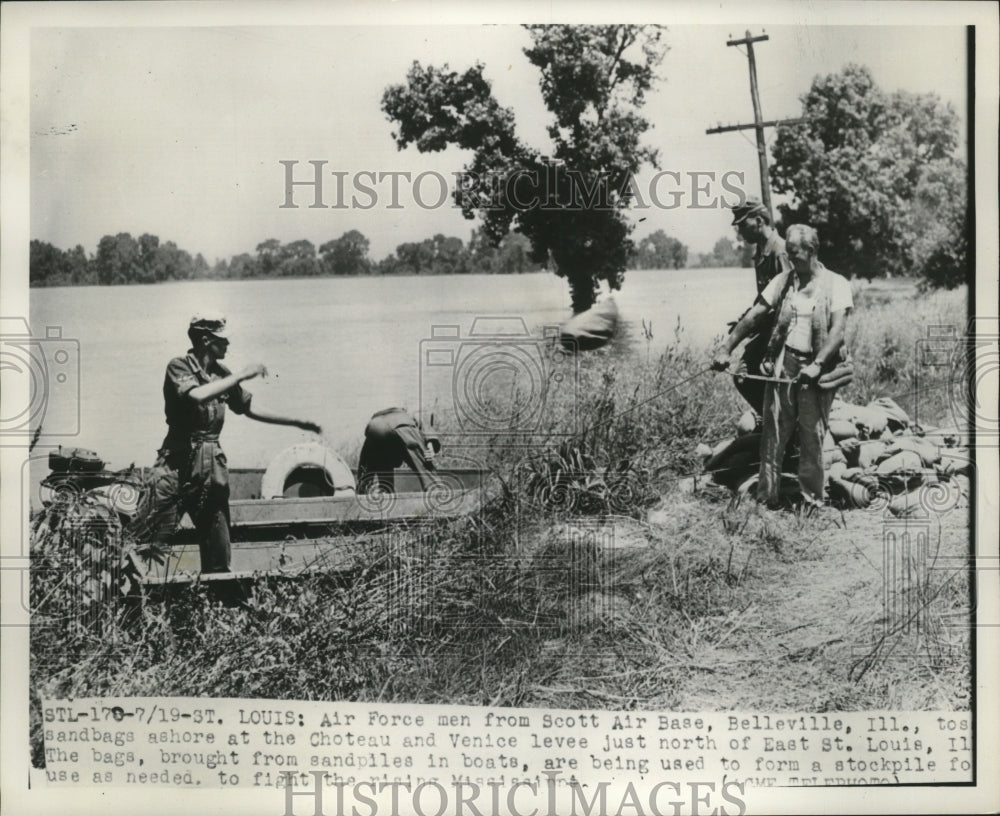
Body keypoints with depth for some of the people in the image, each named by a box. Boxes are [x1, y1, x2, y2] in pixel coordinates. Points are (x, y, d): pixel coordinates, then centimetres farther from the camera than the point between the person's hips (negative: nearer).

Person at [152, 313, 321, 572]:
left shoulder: (221, 373, 12)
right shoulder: (179, 367, -6)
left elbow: (249, 408, 20)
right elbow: (197, 396, -26)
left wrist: (296, 422, 18)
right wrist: (241, 375, -21)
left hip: (213, 466, 6)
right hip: (179, 465, -6)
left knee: (218, 550, 6)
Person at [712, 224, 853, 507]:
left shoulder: (836, 284, -3)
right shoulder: (782, 281, 8)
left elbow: (838, 329, -13)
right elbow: (753, 316, 6)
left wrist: (817, 364, -25)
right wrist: (726, 349, -3)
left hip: (818, 369, -3)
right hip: (782, 364, 3)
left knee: (812, 436, 3)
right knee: (773, 433, 1)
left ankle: (812, 500, 13)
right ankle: (765, 499, 6)